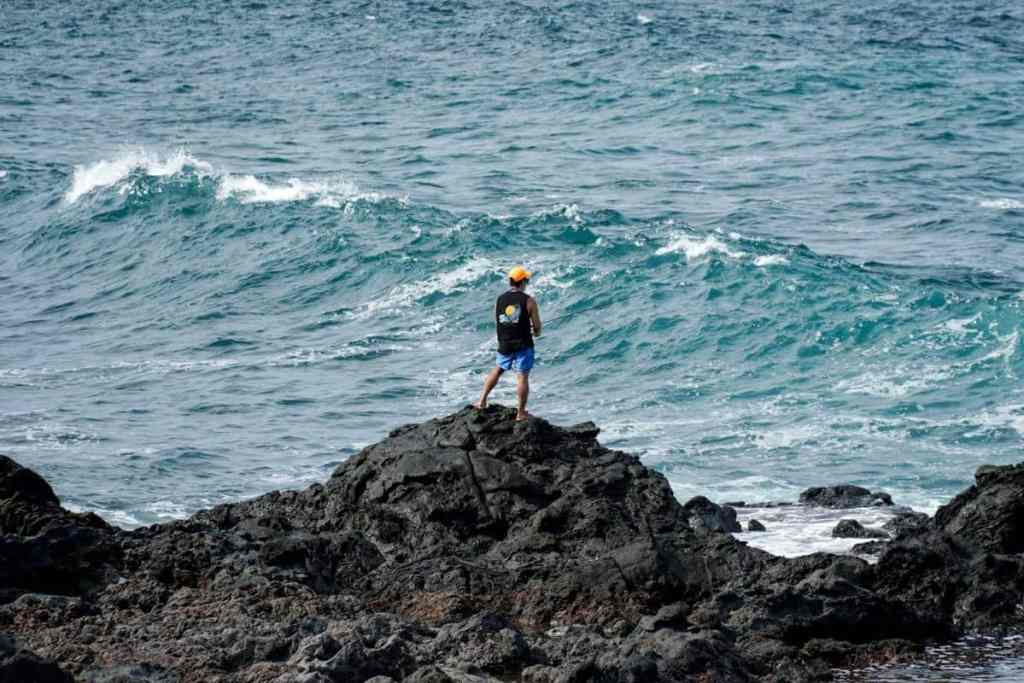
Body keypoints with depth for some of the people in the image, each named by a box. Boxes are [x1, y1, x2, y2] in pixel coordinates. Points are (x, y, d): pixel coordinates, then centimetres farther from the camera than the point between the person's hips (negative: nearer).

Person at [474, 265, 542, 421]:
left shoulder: (499, 300, 1)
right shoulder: (529, 301, -10)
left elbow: (497, 323, 9)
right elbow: (537, 326, -6)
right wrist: (536, 332, 18)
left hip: (504, 344, 4)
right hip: (523, 345, -4)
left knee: (498, 369, 25)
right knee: (523, 377, 3)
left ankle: (482, 401, 27)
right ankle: (521, 413, 6)